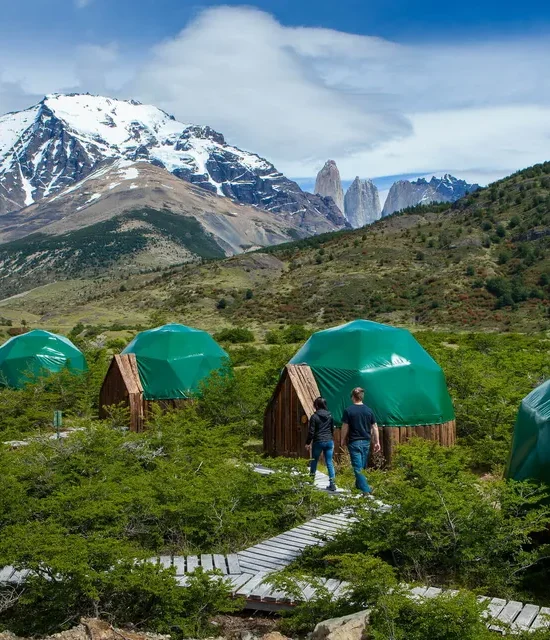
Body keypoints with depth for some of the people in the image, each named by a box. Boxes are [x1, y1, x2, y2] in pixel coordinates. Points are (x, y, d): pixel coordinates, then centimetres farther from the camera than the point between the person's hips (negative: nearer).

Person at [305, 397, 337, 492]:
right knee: (329, 462, 4)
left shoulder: (314, 416, -10)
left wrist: (308, 443, 0)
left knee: (314, 462, 13)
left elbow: (311, 431, -10)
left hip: (318, 442, -4)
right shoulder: (330, 416, 5)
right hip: (329, 441, 4)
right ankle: (332, 484, -2)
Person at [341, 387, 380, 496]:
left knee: (358, 467, -4)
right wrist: (377, 442, 10)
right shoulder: (368, 410, 2)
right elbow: (374, 427, 3)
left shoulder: (348, 410, -9)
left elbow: (345, 427, -7)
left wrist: (343, 440, 7)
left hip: (354, 442, -4)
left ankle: (366, 490, -12)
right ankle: (359, 484, 33)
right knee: (363, 466, 19)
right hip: (366, 442, 4)